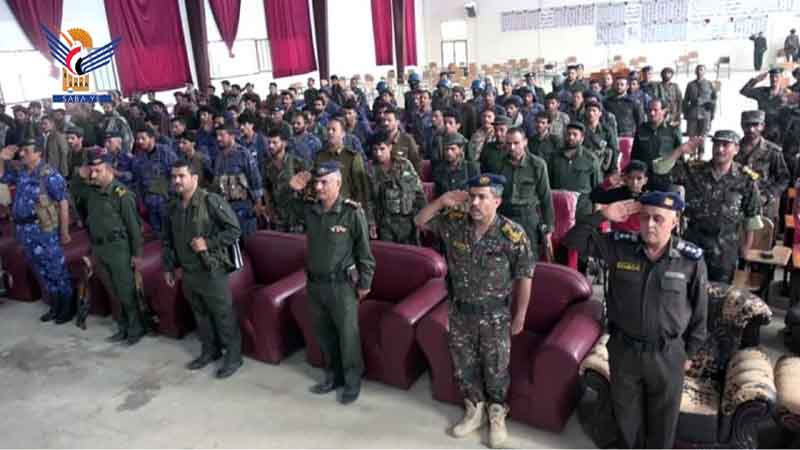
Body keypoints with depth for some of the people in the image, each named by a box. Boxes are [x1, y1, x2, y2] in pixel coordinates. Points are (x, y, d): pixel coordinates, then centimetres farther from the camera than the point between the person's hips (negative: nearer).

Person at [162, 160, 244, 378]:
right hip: (187, 272, 7)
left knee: (224, 315, 2)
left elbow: (234, 229, -14)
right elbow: (167, 240, 18)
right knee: (200, 314, 19)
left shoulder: (212, 201, -15)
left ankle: (233, 356, 16)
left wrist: (208, 243, -20)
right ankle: (210, 350, 35)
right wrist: (168, 267, 16)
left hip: (211, 270, -6)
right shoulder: (172, 207, 7)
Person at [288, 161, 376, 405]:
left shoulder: (353, 212, -14)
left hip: (342, 285, -5)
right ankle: (333, 376, 36)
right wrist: (292, 190, -1)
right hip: (314, 284, 5)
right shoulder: (310, 210, 0)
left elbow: (364, 251, -9)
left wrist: (364, 284, -7)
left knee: (348, 336, 6)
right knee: (323, 334, 18)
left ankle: (353, 382, 24)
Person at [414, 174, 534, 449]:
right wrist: (441, 202, -19)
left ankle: (497, 415, 37)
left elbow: (524, 277, -10)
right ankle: (474, 411, 40)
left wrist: (520, 316, -6)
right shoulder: (454, 223, -9)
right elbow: (420, 222, -1)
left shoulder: (513, 234, -19)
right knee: (463, 365, 17)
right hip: (460, 311, 4)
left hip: (495, 315, -3)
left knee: (496, 368, 13)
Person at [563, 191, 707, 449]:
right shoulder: (619, 246, -11)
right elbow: (573, 240, -11)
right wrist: (602, 215, -23)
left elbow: (699, 310, -2)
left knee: (663, 418, 18)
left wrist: (689, 352, 4)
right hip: (623, 349, 1)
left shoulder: (691, 260, -13)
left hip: (668, 354, -1)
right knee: (626, 413, 20)